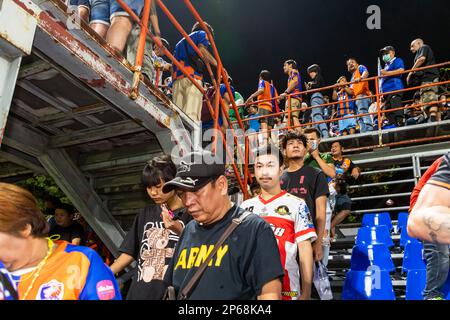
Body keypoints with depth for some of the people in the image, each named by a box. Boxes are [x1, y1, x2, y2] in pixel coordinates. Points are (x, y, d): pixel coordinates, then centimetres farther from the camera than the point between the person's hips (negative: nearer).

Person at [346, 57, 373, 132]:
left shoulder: (360, 67, 14)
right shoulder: (353, 77, 34)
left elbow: (366, 72, -12)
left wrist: (361, 78, -31)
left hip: (362, 95, -9)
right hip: (357, 98, 9)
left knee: (363, 113, -26)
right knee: (359, 118, 1)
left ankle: (369, 130, -37)